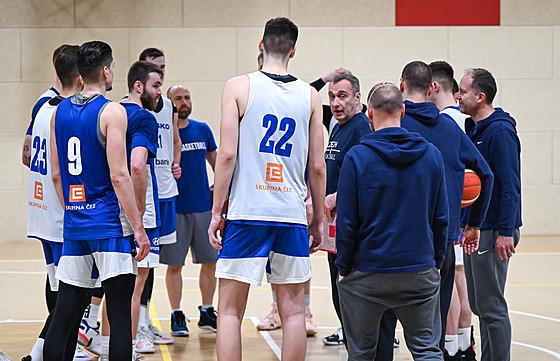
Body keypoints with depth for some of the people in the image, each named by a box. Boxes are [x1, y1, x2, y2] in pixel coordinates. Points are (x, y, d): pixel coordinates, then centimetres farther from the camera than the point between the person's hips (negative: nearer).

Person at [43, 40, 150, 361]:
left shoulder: (60, 112, 9)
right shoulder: (112, 112, -11)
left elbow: (56, 174, 14)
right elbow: (118, 176, -17)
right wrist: (138, 228, -13)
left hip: (74, 225, 7)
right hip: (110, 223, -7)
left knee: (65, 314, 10)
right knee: (120, 317, -4)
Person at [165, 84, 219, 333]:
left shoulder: (203, 130, 9)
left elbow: (216, 163, 19)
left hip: (204, 206, 4)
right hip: (174, 207, -4)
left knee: (210, 261, 6)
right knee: (174, 264, 0)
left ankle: (207, 313, 17)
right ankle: (177, 315, 10)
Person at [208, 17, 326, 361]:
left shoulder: (238, 87, -1)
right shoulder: (310, 95, 6)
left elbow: (227, 154, -7)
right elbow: (317, 167, 6)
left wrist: (217, 211, -1)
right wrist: (319, 219, 15)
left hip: (246, 213, -2)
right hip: (293, 216, 2)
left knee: (230, 309, 4)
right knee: (293, 311, 9)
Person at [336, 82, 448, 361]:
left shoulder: (357, 157, -10)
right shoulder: (432, 155, 1)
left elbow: (346, 222, -8)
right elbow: (441, 219, 5)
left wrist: (344, 269, 2)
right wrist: (436, 262, 15)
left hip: (366, 275, -2)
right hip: (420, 273, 2)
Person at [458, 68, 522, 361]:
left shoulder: (500, 132, -14)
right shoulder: (472, 129, 14)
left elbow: (510, 186, -18)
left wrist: (506, 232, -22)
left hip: (494, 231, -9)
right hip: (474, 227, 10)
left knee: (491, 307, -6)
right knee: (479, 304, 14)